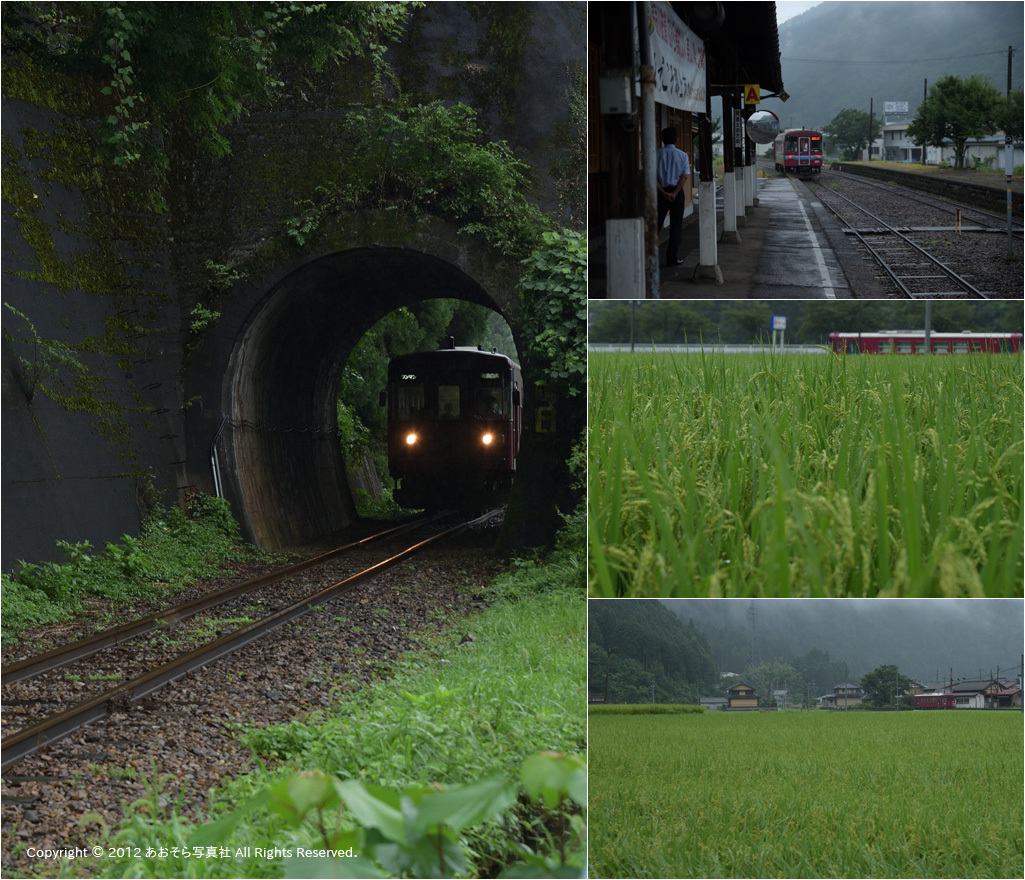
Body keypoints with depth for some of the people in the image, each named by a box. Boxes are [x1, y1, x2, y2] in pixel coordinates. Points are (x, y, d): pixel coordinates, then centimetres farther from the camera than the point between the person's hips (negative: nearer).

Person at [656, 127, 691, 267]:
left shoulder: (657, 155, -1)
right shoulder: (683, 155, 0)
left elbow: (653, 177, -8)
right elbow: (684, 176, -7)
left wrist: (663, 192, -12)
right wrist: (674, 193, -13)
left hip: (661, 192, 0)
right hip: (677, 192, 0)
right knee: (676, 226, 4)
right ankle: (672, 258, 3)